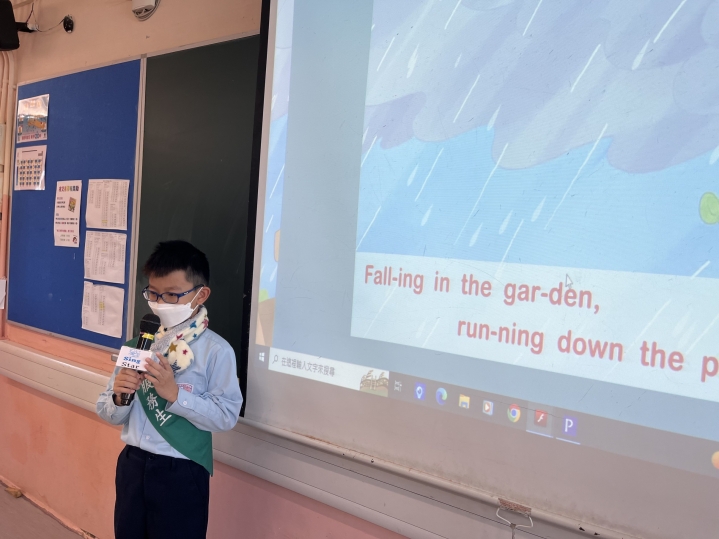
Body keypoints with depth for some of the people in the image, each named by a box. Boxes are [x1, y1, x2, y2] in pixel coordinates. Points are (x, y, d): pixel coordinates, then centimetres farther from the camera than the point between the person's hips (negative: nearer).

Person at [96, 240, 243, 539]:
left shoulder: (216, 350, -13)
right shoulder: (138, 343, 3)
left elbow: (227, 415, -18)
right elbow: (108, 414, 7)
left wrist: (175, 393, -24)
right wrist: (119, 396, -14)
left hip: (181, 473, -5)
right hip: (131, 464, 5)